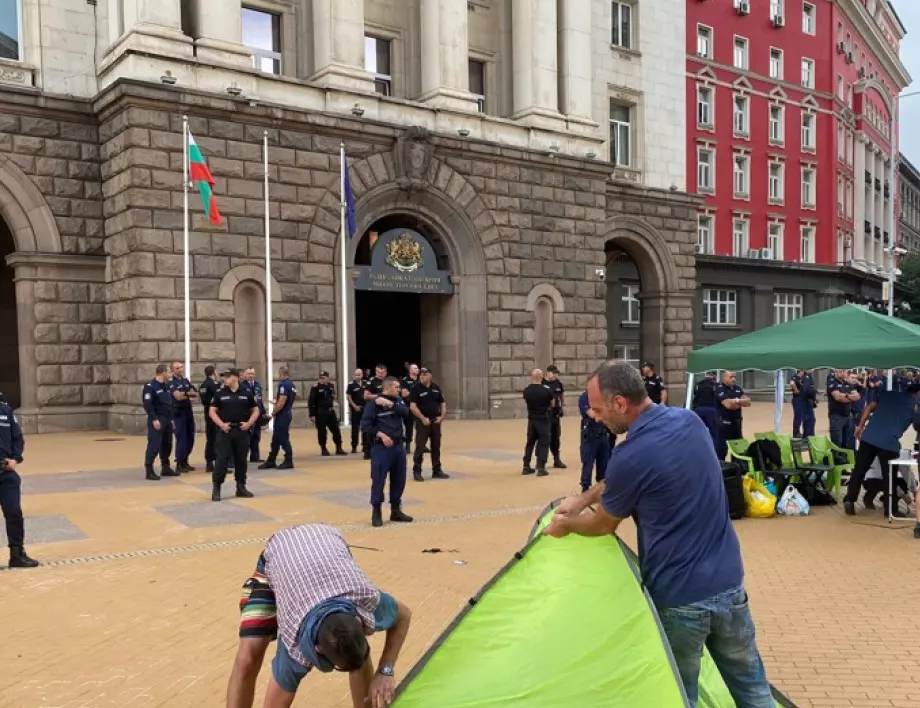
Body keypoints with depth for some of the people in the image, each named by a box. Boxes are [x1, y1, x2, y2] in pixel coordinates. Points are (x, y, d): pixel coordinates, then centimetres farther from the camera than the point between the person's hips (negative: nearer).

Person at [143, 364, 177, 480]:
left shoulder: (166, 385, 13)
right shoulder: (150, 386, -11)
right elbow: (147, 404, -17)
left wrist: (171, 417, 13)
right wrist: (154, 419, -22)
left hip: (167, 419, 8)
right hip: (157, 420, -8)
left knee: (167, 445, 12)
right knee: (154, 445, -9)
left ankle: (165, 468, 22)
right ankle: (149, 470, -5)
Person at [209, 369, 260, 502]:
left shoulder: (247, 393, 3)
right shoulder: (220, 394, 2)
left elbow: (255, 410, 9)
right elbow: (212, 411, 3)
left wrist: (249, 423, -5)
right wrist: (221, 424, -10)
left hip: (242, 431, 1)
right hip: (225, 431, -1)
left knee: (241, 460, 8)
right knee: (222, 459, -6)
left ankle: (241, 487, 19)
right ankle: (216, 488, 1)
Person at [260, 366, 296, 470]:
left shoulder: (283, 385, -18)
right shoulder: (292, 385, 11)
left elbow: (281, 403, -23)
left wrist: (273, 412, -9)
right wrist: (277, 400, 17)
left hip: (282, 415, -10)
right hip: (288, 413, 10)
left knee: (283, 438, -1)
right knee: (276, 438, 14)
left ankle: (288, 461, 5)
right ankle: (270, 461, 20)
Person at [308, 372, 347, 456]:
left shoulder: (331, 386, 7)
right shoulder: (315, 388, -11)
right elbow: (311, 402, -12)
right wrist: (312, 415, -14)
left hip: (330, 411, 6)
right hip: (320, 413, -6)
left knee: (336, 430, 6)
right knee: (322, 431, 1)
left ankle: (339, 448, 14)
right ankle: (324, 449, 14)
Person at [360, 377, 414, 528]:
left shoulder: (397, 401, 9)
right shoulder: (373, 404, -8)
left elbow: (406, 412, -10)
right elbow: (365, 426, -12)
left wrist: (390, 404, -19)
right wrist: (381, 434, -19)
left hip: (399, 446, 6)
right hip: (381, 448, -6)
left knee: (399, 480, 12)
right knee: (378, 480, -3)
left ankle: (396, 511, 25)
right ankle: (376, 513, 8)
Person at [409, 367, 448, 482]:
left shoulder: (436, 388, 8)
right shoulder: (416, 388, -8)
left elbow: (442, 403, 14)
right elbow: (412, 407, -15)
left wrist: (442, 416, -1)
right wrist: (423, 418, -19)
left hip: (435, 421, 5)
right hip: (422, 422, -5)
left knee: (436, 447, 11)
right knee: (420, 447, -5)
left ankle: (437, 471, 21)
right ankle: (416, 472, 3)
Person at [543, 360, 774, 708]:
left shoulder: (631, 455, -22)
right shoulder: (690, 421, 1)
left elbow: (604, 525, -2)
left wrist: (566, 524, 16)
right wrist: (582, 499, 17)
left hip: (678, 596, -6)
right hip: (730, 583, 7)